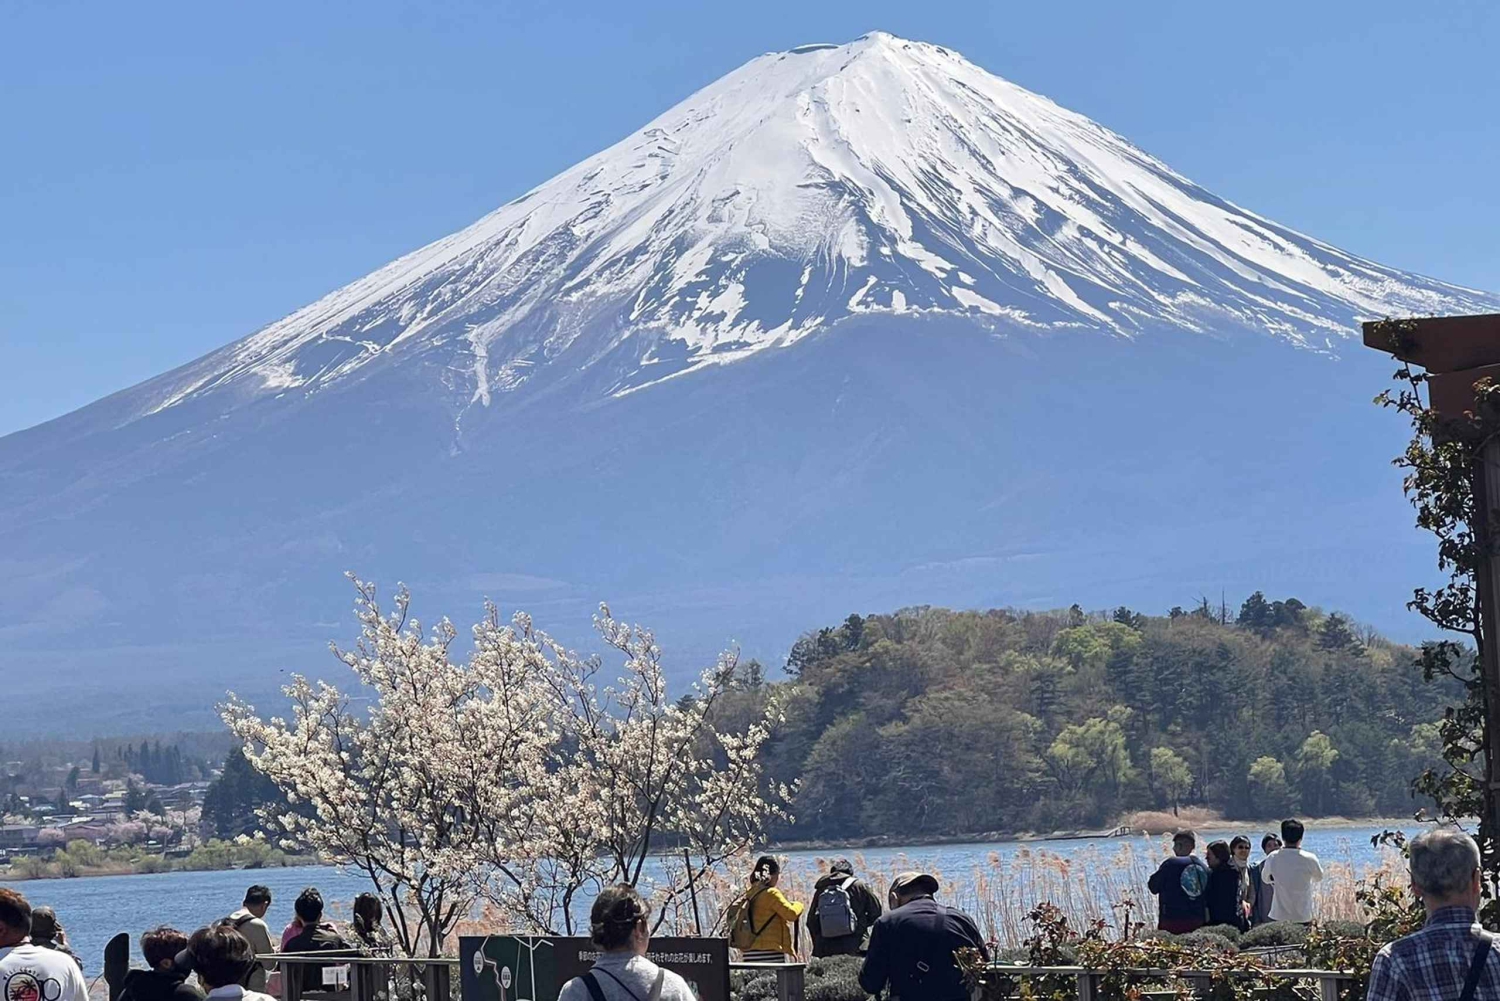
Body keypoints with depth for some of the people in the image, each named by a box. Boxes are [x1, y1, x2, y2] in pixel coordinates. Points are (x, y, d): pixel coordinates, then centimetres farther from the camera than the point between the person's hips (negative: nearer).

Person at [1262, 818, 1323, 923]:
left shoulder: (1273, 858, -5)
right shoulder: (1309, 859, -9)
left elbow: (1265, 878, 14)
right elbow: (1319, 876, 12)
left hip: (1279, 916, 1)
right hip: (1303, 916, -1)